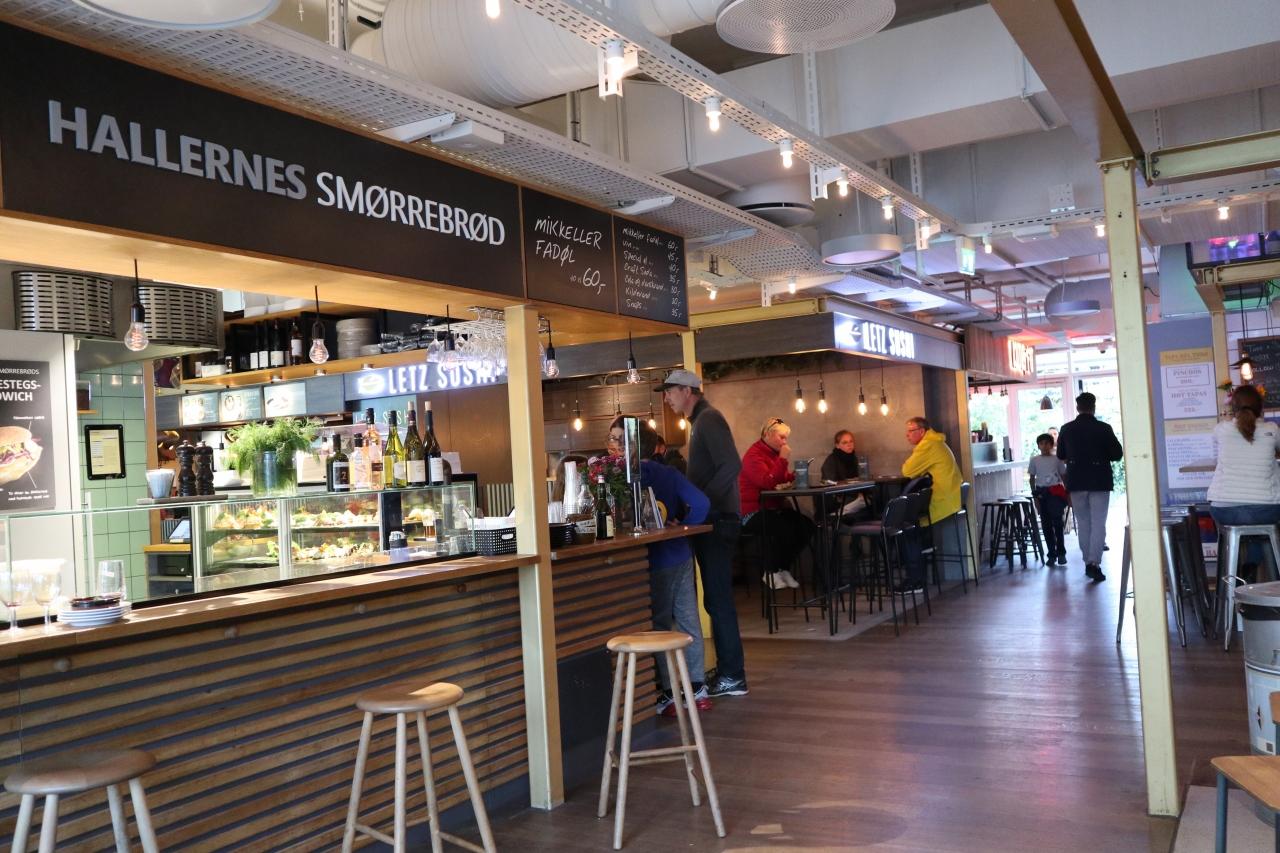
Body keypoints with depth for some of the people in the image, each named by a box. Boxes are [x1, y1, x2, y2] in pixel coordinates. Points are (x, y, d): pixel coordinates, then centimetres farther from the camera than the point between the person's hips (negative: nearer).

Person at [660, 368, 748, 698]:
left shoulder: (709, 419, -12)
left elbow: (732, 466, -24)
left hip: (717, 522, -10)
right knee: (716, 598, 14)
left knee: (718, 598, -6)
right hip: (712, 521, 10)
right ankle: (726, 669, 22)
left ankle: (732, 677, 0)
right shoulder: (702, 420, 19)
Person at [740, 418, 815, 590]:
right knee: (784, 528, -32)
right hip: (754, 511, -9)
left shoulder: (775, 453, 16)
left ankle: (782, 568, 4)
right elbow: (767, 482, -26)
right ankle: (770, 573, -9)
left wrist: (795, 476, -2)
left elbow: (782, 479, 18)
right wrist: (783, 460, -23)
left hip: (774, 508, 9)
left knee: (807, 526, -11)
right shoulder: (754, 455, -13)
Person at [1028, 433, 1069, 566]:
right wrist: (1034, 494, 2)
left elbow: (1064, 476, 5)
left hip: (1056, 492, -2)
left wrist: (1067, 493, -2)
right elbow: (1032, 478, 9)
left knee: (1057, 522, -6)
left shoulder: (1057, 459, 4)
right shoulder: (1034, 460, 7)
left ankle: (1061, 553, 2)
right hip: (1041, 493, 2)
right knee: (1046, 524, 5)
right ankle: (1051, 554, 11)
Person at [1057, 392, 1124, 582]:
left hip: (1076, 482, 2)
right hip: (1099, 481, -2)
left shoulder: (1066, 429, -2)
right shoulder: (1104, 428, -8)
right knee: (1098, 524, 0)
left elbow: (1060, 455, 9)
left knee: (1083, 523, 13)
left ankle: (1088, 562, 18)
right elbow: (1118, 454, -3)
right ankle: (1094, 563, -12)